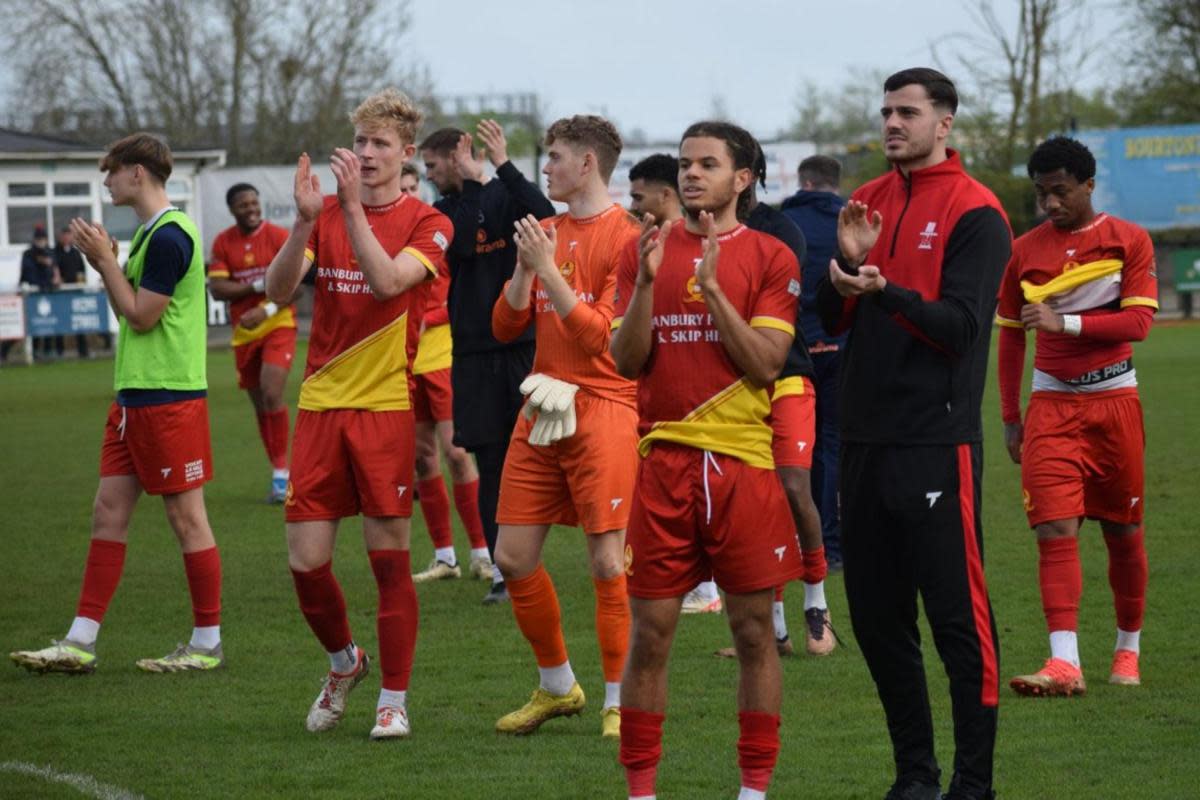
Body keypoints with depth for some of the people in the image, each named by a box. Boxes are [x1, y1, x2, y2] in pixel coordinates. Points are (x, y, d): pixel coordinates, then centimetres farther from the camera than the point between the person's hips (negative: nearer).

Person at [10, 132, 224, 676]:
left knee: (186, 517, -2)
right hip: (134, 396, 10)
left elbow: (140, 316, -17)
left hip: (169, 398, -10)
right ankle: (80, 643, 9)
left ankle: (207, 644, 7)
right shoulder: (148, 232, 15)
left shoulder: (170, 235, -16)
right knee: (109, 511, 8)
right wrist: (104, 263, 6)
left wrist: (105, 260, -10)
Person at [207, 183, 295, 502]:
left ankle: (281, 473, -11)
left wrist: (266, 310, -21)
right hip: (244, 332, 4)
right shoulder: (223, 243, 3)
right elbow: (217, 289, -5)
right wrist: (259, 286, -14)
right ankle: (279, 471, 20)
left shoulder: (279, 236, -6)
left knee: (272, 393, -19)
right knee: (259, 404, 8)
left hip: (278, 324, -4)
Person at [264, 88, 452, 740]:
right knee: (306, 562, 0)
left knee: (389, 559, -2)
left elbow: (388, 282, -19)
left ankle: (393, 700, 10)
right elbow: (278, 289, -6)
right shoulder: (325, 215, 9)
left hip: (387, 408, -3)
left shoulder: (427, 224, 0)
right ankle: (344, 662, 27)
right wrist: (305, 219, -21)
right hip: (321, 405, 3)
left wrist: (352, 208, -25)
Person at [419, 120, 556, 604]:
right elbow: (460, 246, -11)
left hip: (522, 345, -2)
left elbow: (545, 217, -18)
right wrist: (473, 183, -11)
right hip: (474, 351, 2)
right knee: (490, 464, 2)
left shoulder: (507, 196, 2)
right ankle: (503, 571, 6)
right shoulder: (444, 211, 9)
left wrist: (503, 165, -22)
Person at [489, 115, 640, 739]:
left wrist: (548, 270, -16)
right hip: (541, 409, 7)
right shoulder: (545, 233, 14)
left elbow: (600, 334, -13)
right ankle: (556, 688, 22)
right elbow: (506, 327, 12)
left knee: (607, 560, -8)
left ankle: (618, 703, 3)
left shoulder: (625, 237, -7)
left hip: (600, 411, -7)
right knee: (513, 557, 5)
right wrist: (525, 268, -4)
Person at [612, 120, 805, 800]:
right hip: (664, 459, 2)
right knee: (650, 634, 2)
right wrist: (647, 281, -10)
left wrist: (711, 287, -14)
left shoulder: (770, 258, 2)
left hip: (743, 462, -2)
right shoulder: (648, 252, 9)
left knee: (755, 630, 2)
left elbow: (765, 363, -7)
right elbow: (626, 361, 3)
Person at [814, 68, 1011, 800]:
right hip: (867, 437, 7)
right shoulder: (870, 202, 14)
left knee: (957, 614, -5)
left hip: (937, 443, -7)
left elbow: (961, 326, -13)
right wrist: (847, 262, -6)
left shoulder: (974, 212, -5)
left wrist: (887, 290, -26)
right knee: (877, 616, 9)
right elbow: (832, 320, 13)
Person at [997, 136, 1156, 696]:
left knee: (1123, 531, 7)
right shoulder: (1025, 251, 6)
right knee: (1055, 528, -13)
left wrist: (1065, 322, -20)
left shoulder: (1128, 241, -1)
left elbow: (1138, 321, -11)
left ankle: (1128, 649, 25)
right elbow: (1010, 335, 13)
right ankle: (1064, 664, -19)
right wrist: (1010, 418, 12)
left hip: (1114, 400, -1)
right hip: (1052, 404, 1)